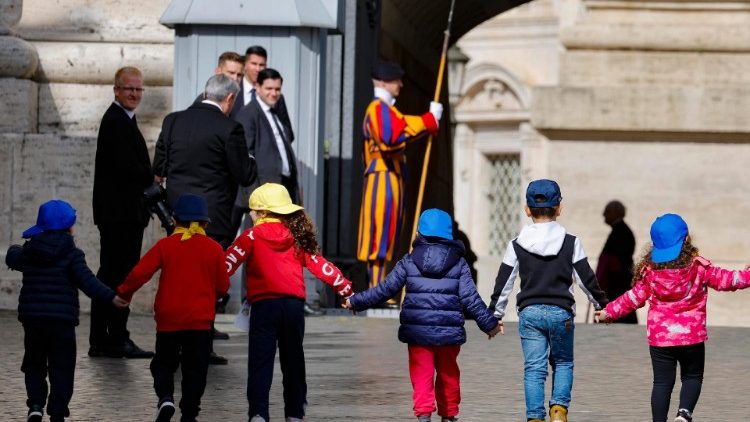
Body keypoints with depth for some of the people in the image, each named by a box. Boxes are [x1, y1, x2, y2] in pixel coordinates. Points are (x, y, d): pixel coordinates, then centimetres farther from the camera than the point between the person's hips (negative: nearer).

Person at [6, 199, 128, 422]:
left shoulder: (29, 251, 5)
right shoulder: (71, 254, -8)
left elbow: (13, 260, 28)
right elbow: (86, 281, -19)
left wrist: (14, 249, 50)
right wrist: (111, 297, -17)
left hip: (31, 317, 3)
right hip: (62, 319, -3)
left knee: (34, 364, 17)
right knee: (61, 368, 4)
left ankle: (35, 404, -1)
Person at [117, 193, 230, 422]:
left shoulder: (165, 245, -3)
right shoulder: (213, 248, -1)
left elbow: (140, 272, -8)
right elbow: (223, 286, 3)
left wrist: (124, 292, 8)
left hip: (168, 319, 0)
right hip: (200, 320, 0)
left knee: (163, 363, 13)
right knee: (195, 369, 8)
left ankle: (165, 397, -12)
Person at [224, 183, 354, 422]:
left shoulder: (252, 237, 2)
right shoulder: (297, 237, 12)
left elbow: (228, 265, -8)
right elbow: (319, 265, 14)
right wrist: (345, 288, 21)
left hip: (264, 304, -4)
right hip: (294, 304, 4)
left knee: (260, 362, -6)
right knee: (293, 361, 17)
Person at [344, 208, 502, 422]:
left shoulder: (410, 261, 2)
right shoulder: (458, 263, 2)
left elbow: (385, 289, 3)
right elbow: (470, 298, -1)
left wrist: (356, 302, 14)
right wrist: (490, 324, 8)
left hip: (418, 331, -1)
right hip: (449, 332, 1)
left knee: (422, 376, 0)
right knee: (448, 376, 17)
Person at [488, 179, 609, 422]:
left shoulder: (517, 245, 1)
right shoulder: (570, 243, 0)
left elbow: (503, 283, 4)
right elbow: (586, 278, 5)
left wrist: (495, 315, 13)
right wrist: (602, 304, 18)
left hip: (529, 313, 0)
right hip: (561, 311, 0)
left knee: (534, 369, 3)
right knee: (563, 363, 16)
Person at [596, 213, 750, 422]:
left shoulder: (649, 269, -4)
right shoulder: (698, 266, -8)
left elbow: (635, 298, 1)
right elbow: (723, 279, 0)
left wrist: (609, 312, 15)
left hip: (659, 337, 1)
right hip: (692, 335, -1)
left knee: (662, 383, 8)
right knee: (692, 377, 14)